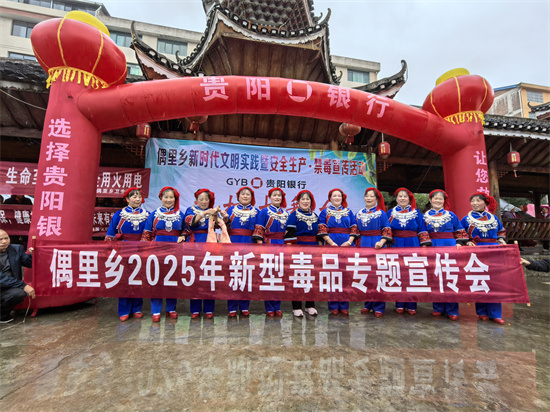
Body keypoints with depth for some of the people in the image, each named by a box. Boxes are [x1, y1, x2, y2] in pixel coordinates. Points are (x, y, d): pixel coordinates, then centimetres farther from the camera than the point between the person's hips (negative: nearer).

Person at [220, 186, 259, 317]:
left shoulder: (256, 211, 12)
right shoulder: (231, 209, 11)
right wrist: (225, 218, -12)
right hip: (233, 244, 0)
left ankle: (244, 307, 16)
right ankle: (232, 308, 10)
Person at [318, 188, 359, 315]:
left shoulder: (348, 212, 15)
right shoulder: (325, 212, 8)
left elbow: (354, 229, 10)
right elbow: (322, 231, 0)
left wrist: (349, 242, -7)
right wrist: (332, 243, -11)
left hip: (347, 245, 2)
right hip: (330, 245, -2)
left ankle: (344, 306, 14)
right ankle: (333, 306, 10)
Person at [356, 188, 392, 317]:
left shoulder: (381, 213, 2)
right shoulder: (359, 214, 12)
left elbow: (387, 230, -2)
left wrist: (382, 241, -17)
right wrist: (357, 244, 7)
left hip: (377, 246, -4)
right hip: (363, 245, 4)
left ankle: (379, 307, 9)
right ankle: (368, 304, 19)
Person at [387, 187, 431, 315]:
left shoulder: (416, 213, 9)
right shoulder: (391, 212, 8)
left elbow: (422, 230, 6)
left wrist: (424, 245, -3)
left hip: (412, 245, 0)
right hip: (396, 245, 0)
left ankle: (411, 305, 13)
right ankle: (399, 304, 14)